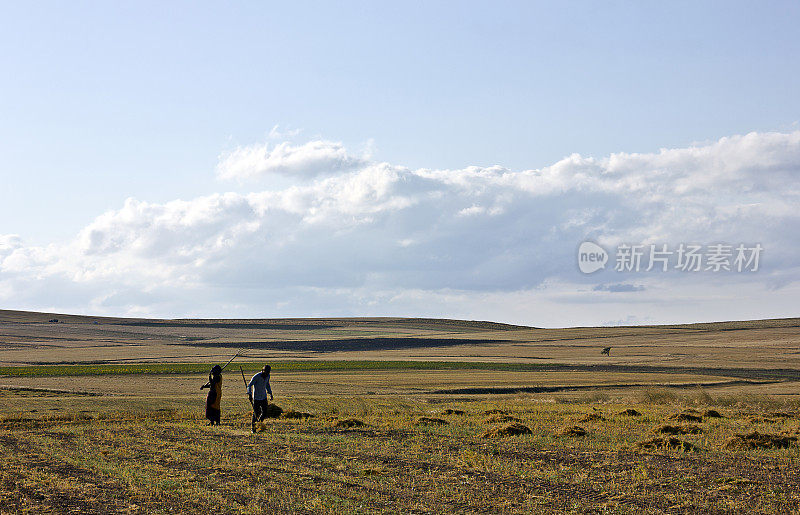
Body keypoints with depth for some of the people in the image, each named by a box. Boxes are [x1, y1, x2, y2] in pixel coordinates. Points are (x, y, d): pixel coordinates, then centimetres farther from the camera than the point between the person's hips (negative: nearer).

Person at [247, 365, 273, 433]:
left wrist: (270, 394, 17)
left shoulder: (267, 376, 1)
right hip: (256, 398, -5)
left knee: (264, 413, -1)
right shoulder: (256, 377, -19)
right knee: (255, 414, -3)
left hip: (264, 397, 5)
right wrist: (249, 394, -29)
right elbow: (249, 385, -16)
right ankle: (253, 428, 12)